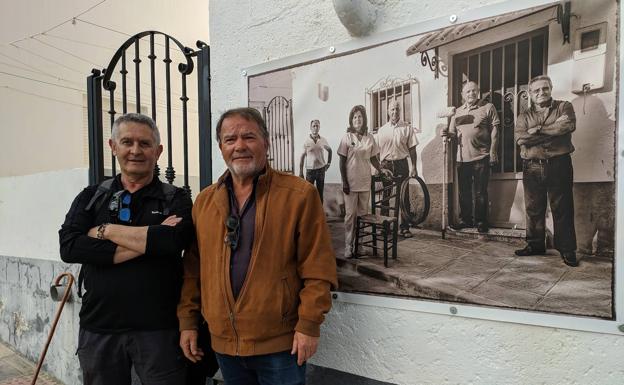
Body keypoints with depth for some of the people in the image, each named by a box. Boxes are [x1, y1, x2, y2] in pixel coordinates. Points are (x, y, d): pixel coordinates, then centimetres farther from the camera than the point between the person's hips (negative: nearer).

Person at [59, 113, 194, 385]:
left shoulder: (176, 200, 0)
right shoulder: (91, 198, 7)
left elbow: (173, 239, -21)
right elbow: (69, 247, -10)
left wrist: (106, 230, -11)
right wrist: (148, 241, -16)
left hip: (159, 329, -2)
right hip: (99, 329, 3)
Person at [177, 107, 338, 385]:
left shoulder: (300, 194, -9)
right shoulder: (204, 201, 6)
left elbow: (318, 266, -10)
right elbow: (193, 268, 10)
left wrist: (309, 324, -12)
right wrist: (188, 321, 8)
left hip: (280, 344, -4)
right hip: (224, 343, 5)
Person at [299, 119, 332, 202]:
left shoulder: (323, 140, 0)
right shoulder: (306, 141, -6)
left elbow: (329, 150, 18)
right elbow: (302, 157, -2)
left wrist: (329, 163, 10)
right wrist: (300, 172, -3)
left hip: (321, 169, 2)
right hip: (310, 170, -2)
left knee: (320, 192, 10)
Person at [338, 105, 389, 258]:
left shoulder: (370, 138, 5)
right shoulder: (347, 137, -2)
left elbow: (373, 158, 13)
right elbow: (342, 162, -3)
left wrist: (381, 170, -6)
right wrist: (344, 182, -9)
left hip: (365, 182, 3)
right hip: (351, 182, -3)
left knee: (363, 213, 7)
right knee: (350, 214, 0)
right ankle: (348, 246, 8)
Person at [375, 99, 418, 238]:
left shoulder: (407, 128, 3)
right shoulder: (381, 130, 7)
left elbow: (412, 149, 1)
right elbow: (377, 151, 9)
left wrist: (414, 167, -5)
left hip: (401, 165, -1)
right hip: (385, 165, 1)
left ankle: (404, 227, 8)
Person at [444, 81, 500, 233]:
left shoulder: (488, 107, 2)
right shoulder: (457, 112, 14)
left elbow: (494, 130, -1)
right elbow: (453, 132, 18)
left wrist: (493, 152, -8)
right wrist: (447, 133, -6)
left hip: (481, 157, -4)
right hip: (462, 158, 4)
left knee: (480, 192, 1)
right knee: (464, 191, 11)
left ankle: (481, 221, 12)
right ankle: (465, 219, 22)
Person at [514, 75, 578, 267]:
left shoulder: (564, 106, 7)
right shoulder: (524, 116, 11)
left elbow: (569, 126, -14)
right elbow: (520, 138, -8)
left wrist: (538, 130, -9)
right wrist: (554, 128, -9)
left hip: (559, 164, -2)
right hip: (532, 167, 2)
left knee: (562, 208, 2)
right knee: (533, 208, 7)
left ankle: (567, 249, 11)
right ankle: (535, 244, 20)